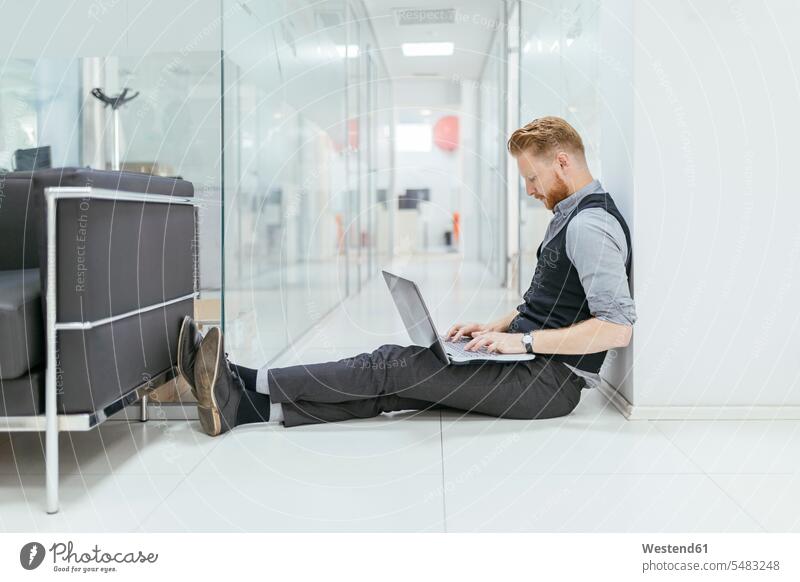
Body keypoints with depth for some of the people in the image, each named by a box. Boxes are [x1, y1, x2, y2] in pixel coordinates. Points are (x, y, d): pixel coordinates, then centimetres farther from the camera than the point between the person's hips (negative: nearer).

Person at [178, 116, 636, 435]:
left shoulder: (591, 226, -14)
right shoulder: (571, 216, 20)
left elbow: (618, 328, -24)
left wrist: (523, 340, -22)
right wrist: (496, 327, 11)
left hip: (550, 380, -9)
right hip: (532, 364, 9)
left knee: (395, 365, -16)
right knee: (389, 389, -7)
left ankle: (243, 384, -15)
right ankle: (239, 405, -15)